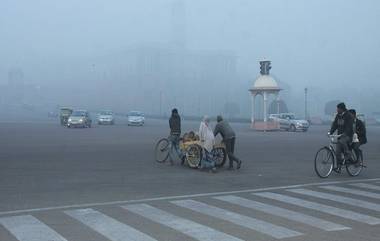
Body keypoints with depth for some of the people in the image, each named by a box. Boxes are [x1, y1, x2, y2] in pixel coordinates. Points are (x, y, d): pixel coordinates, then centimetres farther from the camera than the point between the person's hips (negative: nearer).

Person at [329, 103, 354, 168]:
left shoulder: (349, 116, -12)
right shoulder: (338, 116, 9)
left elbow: (349, 127, -21)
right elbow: (334, 124, 6)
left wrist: (344, 134, -34)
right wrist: (330, 132, -9)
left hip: (347, 135, -6)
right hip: (340, 135, 6)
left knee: (342, 142, -37)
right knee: (338, 152, -2)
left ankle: (348, 156, -18)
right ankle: (339, 166, 5)